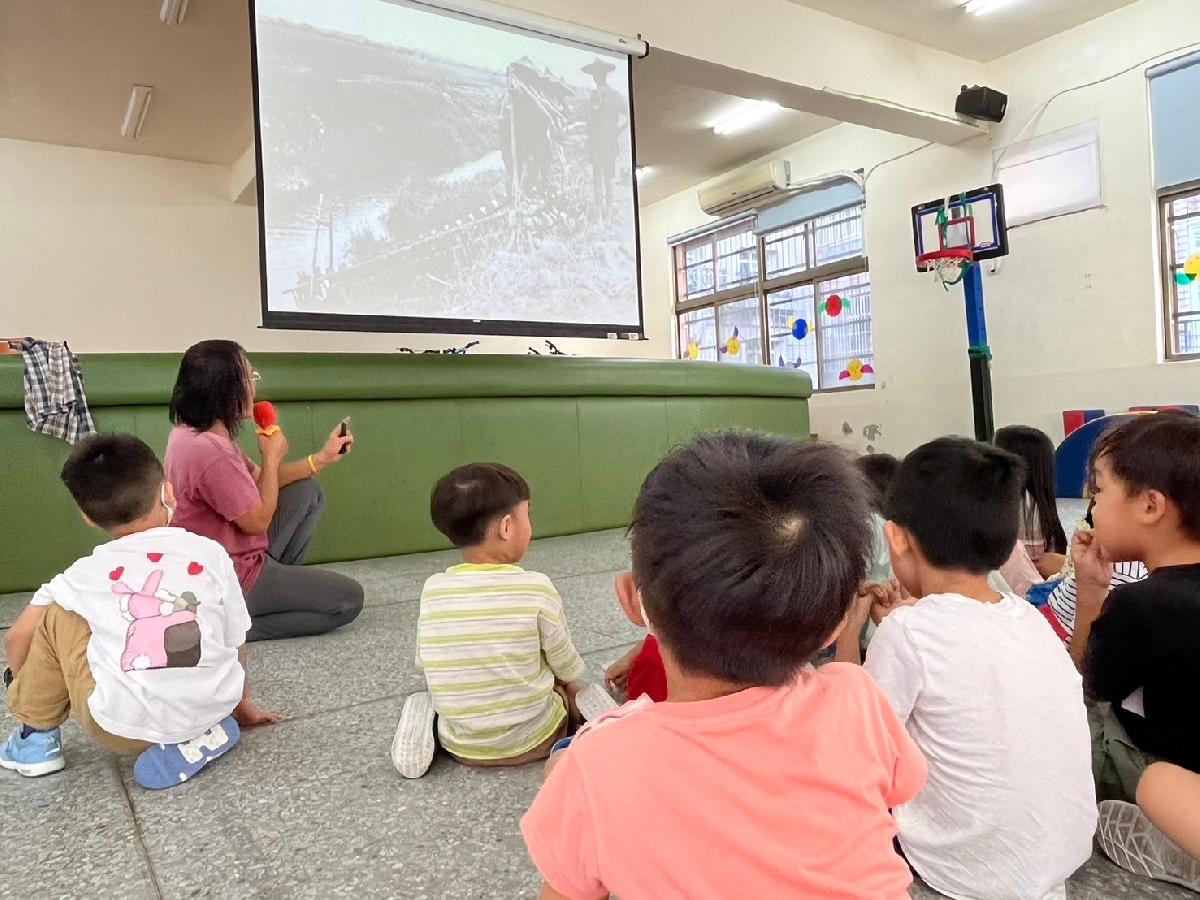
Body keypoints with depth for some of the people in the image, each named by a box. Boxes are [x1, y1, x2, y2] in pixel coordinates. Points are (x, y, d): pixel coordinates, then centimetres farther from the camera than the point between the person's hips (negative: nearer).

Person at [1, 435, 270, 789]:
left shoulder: (87, 572, 5)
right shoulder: (210, 552, 4)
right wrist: (242, 705, 27)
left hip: (122, 728, 0)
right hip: (212, 710, 1)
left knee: (56, 617, 17)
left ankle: (36, 737, 29)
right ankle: (201, 735, 12)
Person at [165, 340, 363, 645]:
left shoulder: (192, 432, 1)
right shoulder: (210, 451, -32)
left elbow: (256, 483, 8)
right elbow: (257, 521, -22)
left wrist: (322, 458, 4)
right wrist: (272, 457, -11)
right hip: (232, 582, -9)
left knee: (308, 492, 16)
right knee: (349, 598, -1)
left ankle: (282, 584, 16)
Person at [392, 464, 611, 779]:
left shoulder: (432, 590, -10)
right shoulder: (536, 589, -19)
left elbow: (423, 664, 1)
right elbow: (568, 667, -7)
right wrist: (570, 678, 17)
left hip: (460, 745, 2)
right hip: (531, 740, -1)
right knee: (573, 689, 29)